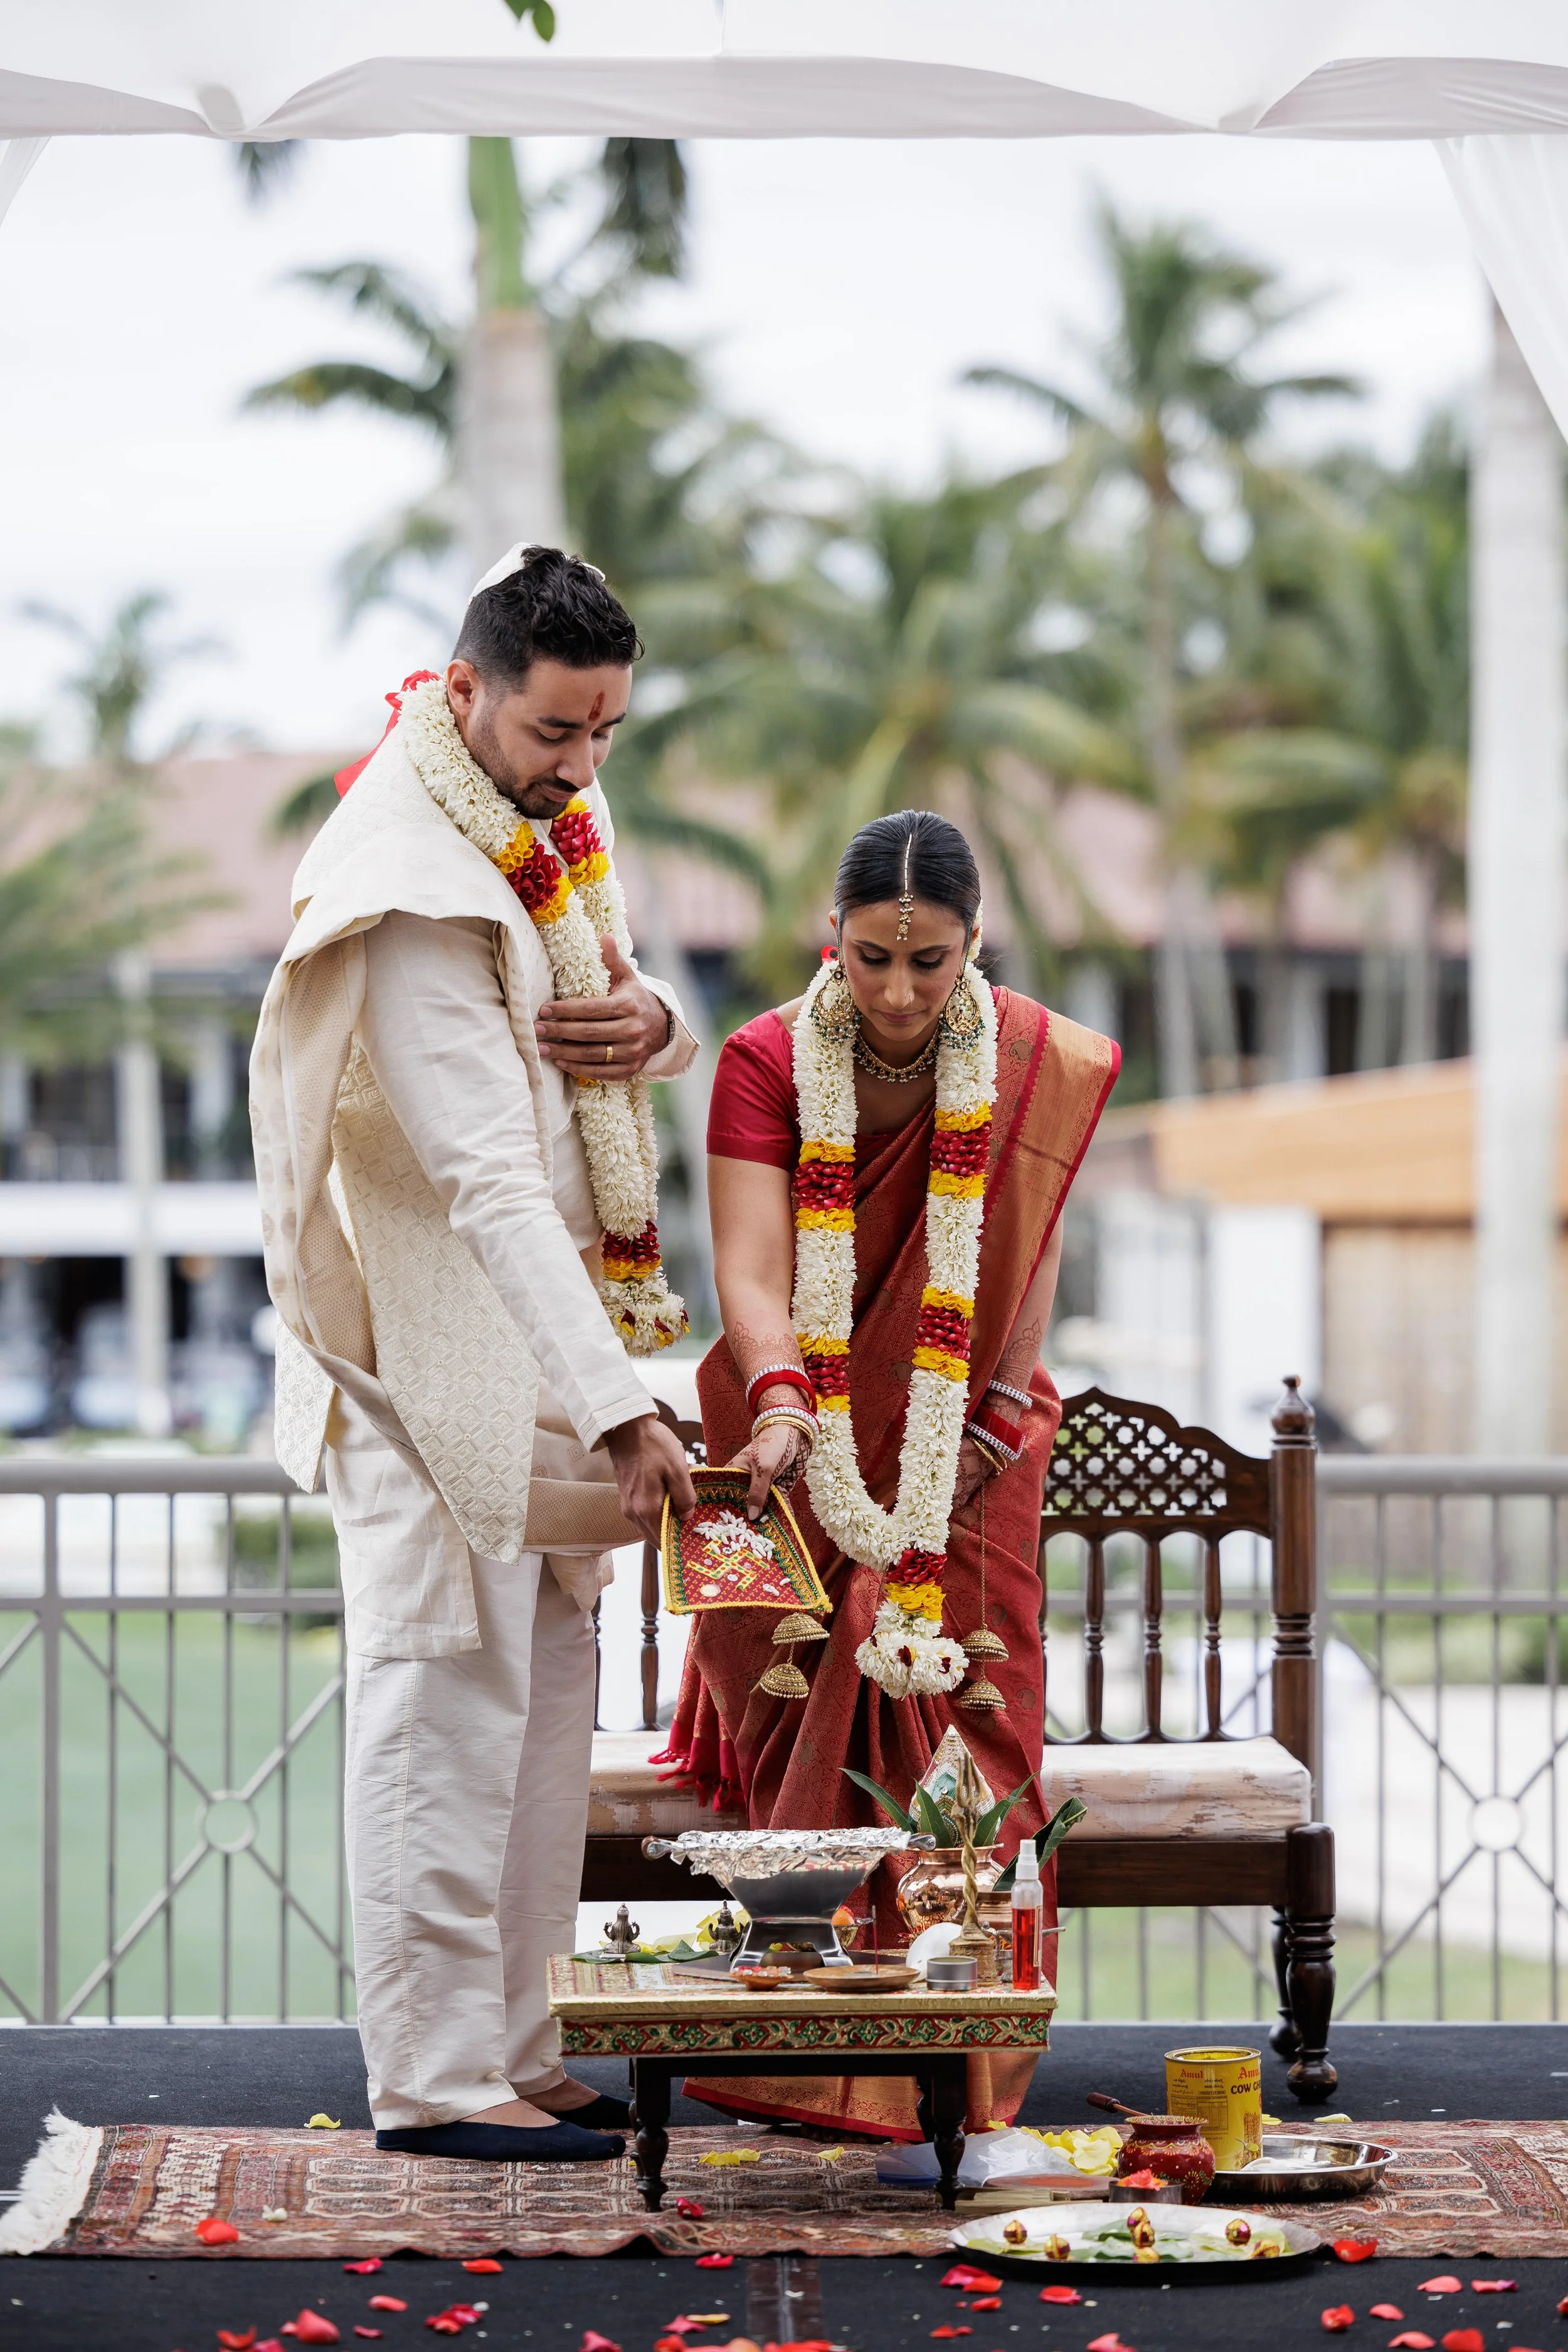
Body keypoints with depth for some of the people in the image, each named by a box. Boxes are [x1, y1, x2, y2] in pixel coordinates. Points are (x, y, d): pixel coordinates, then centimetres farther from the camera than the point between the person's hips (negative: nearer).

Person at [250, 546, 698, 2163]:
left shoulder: (554, 816, 7)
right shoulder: (410, 897, -22)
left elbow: (636, 1026, 18)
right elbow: (490, 1181, -29)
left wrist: (648, 1025, -9)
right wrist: (615, 1408, -34)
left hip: (543, 1328, 9)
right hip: (434, 1345, -9)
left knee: (545, 1691, 11)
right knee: (446, 1697, -6)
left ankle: (508, 2053, 18)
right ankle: (433, 2076, -1)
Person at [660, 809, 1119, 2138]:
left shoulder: (1035, 1065, -6)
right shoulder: (769, 1063, -12)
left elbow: (1033, 1246, 5)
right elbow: (751, 1268, -23)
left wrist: (1001, 1413, -4)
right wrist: (778, 1406, -41)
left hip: (960, 1447, 0)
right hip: (806, 1444, 0)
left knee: (953, 1712, -12)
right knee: (806, 1719, -10)